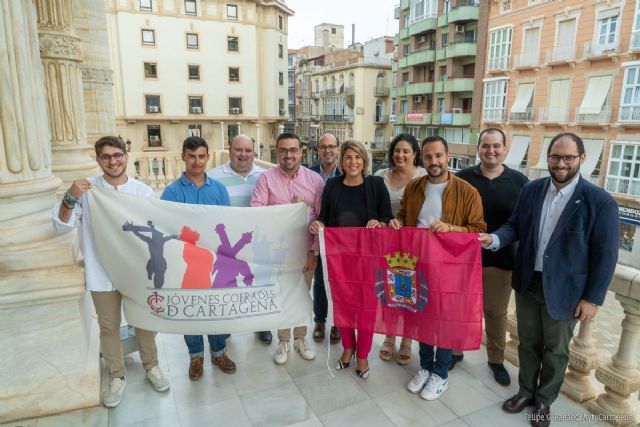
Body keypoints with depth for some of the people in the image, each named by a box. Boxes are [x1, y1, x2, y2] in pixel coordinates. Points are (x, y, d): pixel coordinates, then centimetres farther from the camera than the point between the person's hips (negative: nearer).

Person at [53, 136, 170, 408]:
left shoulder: (143, 191, -6)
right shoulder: (86, 189, -7)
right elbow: (62, 226, -8)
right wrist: (70, 198, -25)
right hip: (102, 273, 0)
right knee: (108, 327, 15)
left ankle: (151, 366, 39)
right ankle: (117, 377, 36)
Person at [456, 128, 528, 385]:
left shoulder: (519, 181, -3)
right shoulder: (462, 178, -4)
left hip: (500, 259, 0)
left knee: (496, 312, 15)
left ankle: (496, 359, 35)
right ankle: (454, 350, 36)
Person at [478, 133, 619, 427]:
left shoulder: (600, 202, -14)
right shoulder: (531, 190, -1)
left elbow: (605, 255, -11)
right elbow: (515, 226, 5)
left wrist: (592, 298, -11)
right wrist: (494, 239, -17)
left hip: (564, 290, -3)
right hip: (527, 282, 3)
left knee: (555, 350, 16)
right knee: (528, 342, 20)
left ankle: (544, 401, 39)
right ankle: (526, 391, 41)